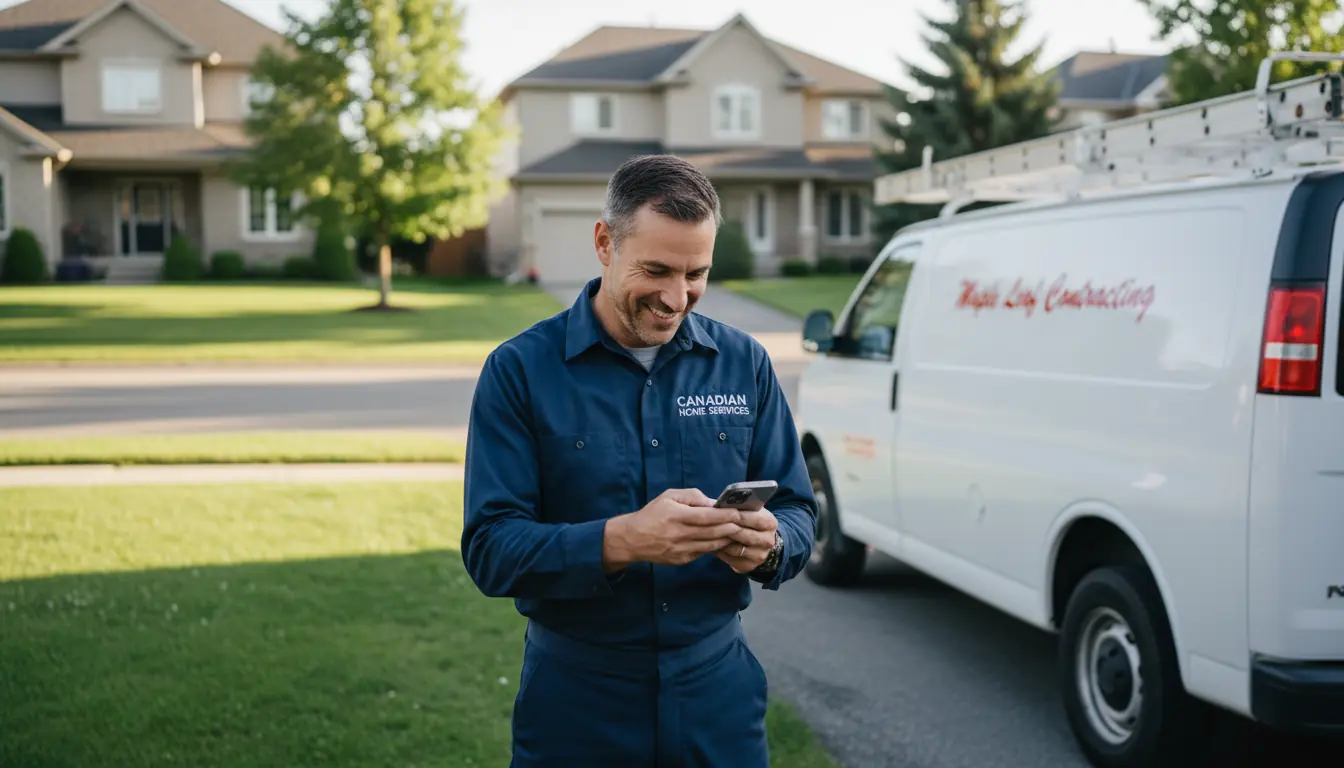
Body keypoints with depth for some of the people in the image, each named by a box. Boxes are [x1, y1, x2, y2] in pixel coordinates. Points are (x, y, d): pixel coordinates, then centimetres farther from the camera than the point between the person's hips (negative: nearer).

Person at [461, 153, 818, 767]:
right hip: (576, 699, -2)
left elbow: (797, 514, 5)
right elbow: (489, 549, -14)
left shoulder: (744, 363, 2)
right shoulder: (520, 370, -8)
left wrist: (767, 545, -19)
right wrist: (621, 540, -29)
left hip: (719, 689, 3)